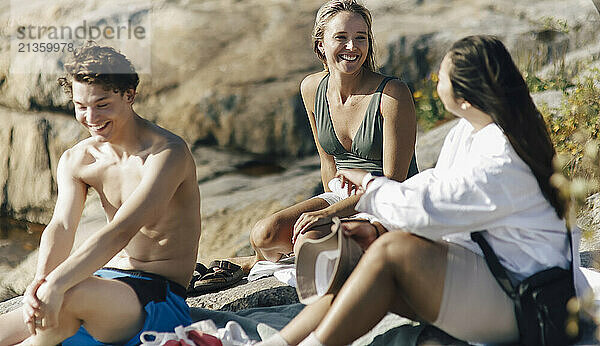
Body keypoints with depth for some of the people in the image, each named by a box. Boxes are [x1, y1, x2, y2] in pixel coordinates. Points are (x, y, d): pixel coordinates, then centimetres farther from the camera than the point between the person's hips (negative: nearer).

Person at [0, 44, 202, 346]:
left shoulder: (168, 153, -17)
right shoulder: (75, 160, 5)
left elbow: (121, 230, -28)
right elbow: (61, 226, -10)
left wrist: (56, 285, -39)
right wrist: (40, 281, -32)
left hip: (159, 297, -6)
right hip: (103, 282, 6)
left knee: (67, 296, -34)